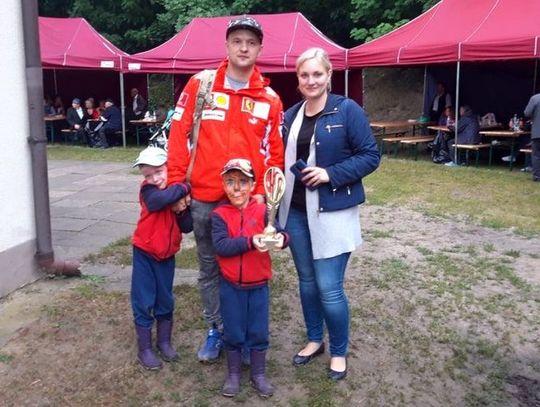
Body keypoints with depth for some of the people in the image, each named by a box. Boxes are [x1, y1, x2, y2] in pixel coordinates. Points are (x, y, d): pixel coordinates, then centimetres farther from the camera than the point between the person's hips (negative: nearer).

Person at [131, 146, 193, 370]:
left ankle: (164, 342, 30)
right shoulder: (148, 191, -15)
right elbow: (161, 199, -39)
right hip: (144, 254, -4)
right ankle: (144, 349, 13)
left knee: (165, 301, 14)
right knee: (143, 303, 1)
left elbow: (187, 227, -3)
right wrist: (185, 187, -28)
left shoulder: (178, 193, -2)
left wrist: (181, 211, -22)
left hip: (167, 255, 4)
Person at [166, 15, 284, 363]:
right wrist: (176, 183, -3)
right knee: (209, 269, 13)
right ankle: (216, 331, 29)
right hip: (204, 199, 0)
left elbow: (275, 152, 5)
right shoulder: (200, 85, 0)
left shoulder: (269, 98, 3)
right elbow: (179, 135, 0)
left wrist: (261, 192, -2)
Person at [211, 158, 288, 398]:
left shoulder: (262, 211, -5)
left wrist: (281, 239, -39)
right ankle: (233, 374, 30)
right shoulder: (219, 215, -9)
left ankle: (259, 374, 30)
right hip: (231, 285, -1)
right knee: (233, 333, 11)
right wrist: (250, 242, -34)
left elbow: (278, 233, -15)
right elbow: (221, 246, -22)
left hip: (258, 284, 1)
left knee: (258, 332, 11)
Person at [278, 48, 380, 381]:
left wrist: (331, 174, -20)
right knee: (307, 280, 15)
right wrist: (279, 193, 5)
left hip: (333, 213, -6)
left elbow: (371, 156, -10)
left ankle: (339, 352, 18)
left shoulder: (347, 110, -8)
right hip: (296, 211, 6)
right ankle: (314, 340, 35)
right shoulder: (291, 115, 9)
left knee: (329, 288, -4)